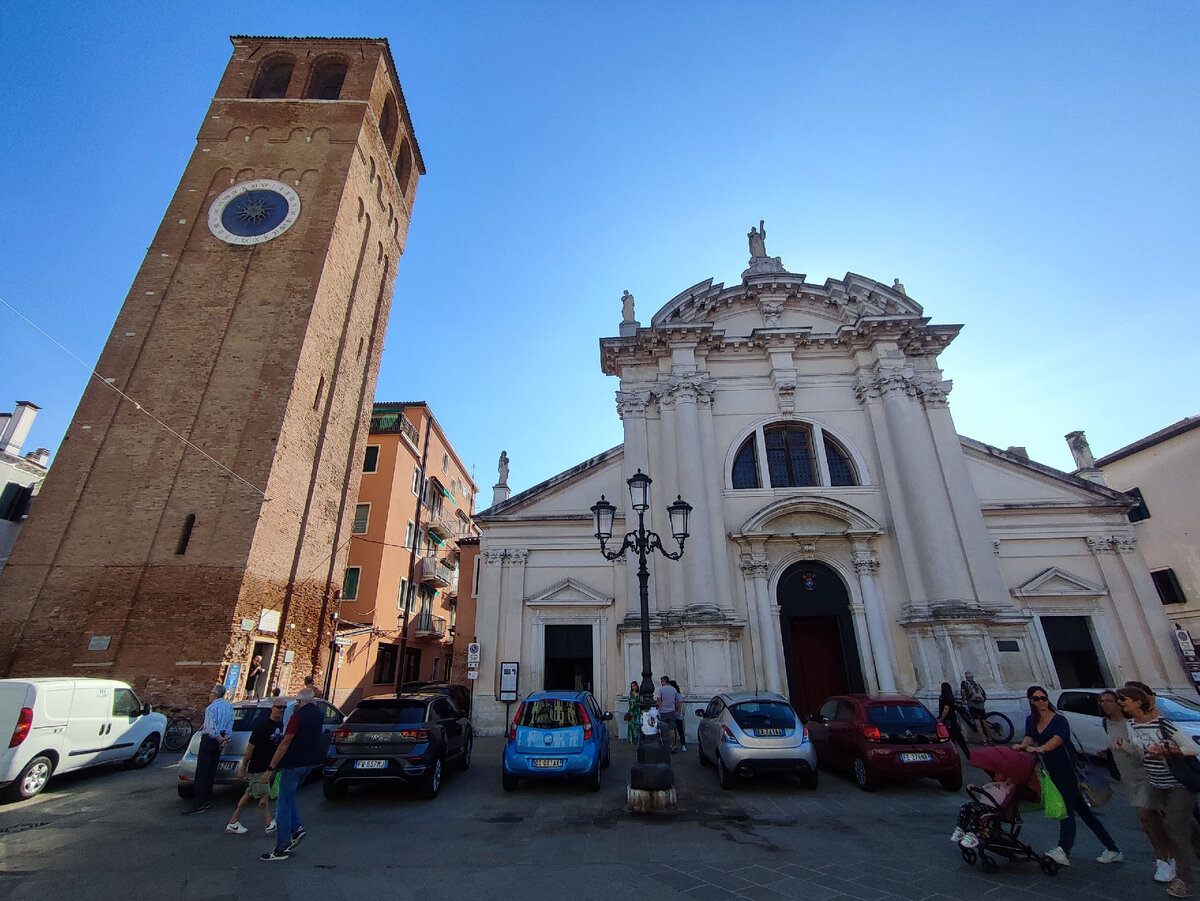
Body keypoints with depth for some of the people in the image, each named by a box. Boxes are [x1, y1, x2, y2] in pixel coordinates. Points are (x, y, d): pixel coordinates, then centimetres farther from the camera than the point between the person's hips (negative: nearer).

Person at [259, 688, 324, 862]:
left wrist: (271, 768, -15)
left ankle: (282, 849, 6)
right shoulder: (318, 714, 4)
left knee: (284, 804, 2)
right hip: (310, 762, 8)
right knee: (288, 797, 24)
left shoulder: (298, 716, -18)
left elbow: (285, 743, -19)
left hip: (294, 763, -8)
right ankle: (297, 828, 14)